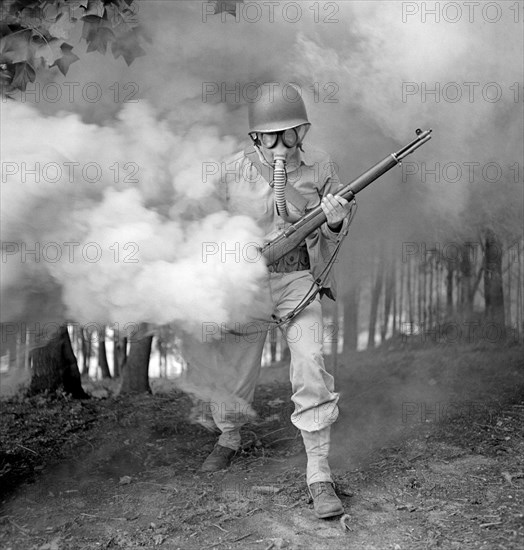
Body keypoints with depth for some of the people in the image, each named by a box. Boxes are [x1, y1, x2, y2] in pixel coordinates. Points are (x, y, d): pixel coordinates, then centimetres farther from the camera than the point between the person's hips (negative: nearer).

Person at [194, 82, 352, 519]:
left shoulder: (319, 166, -4)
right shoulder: (233, 173, -6)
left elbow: (328, 240, 3)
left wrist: (334, 222, -19)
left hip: (298, 279, -1)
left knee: (311, 369, -14)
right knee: (233, 374, 12)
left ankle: (320, 477, -3)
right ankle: (229, 440, 44)